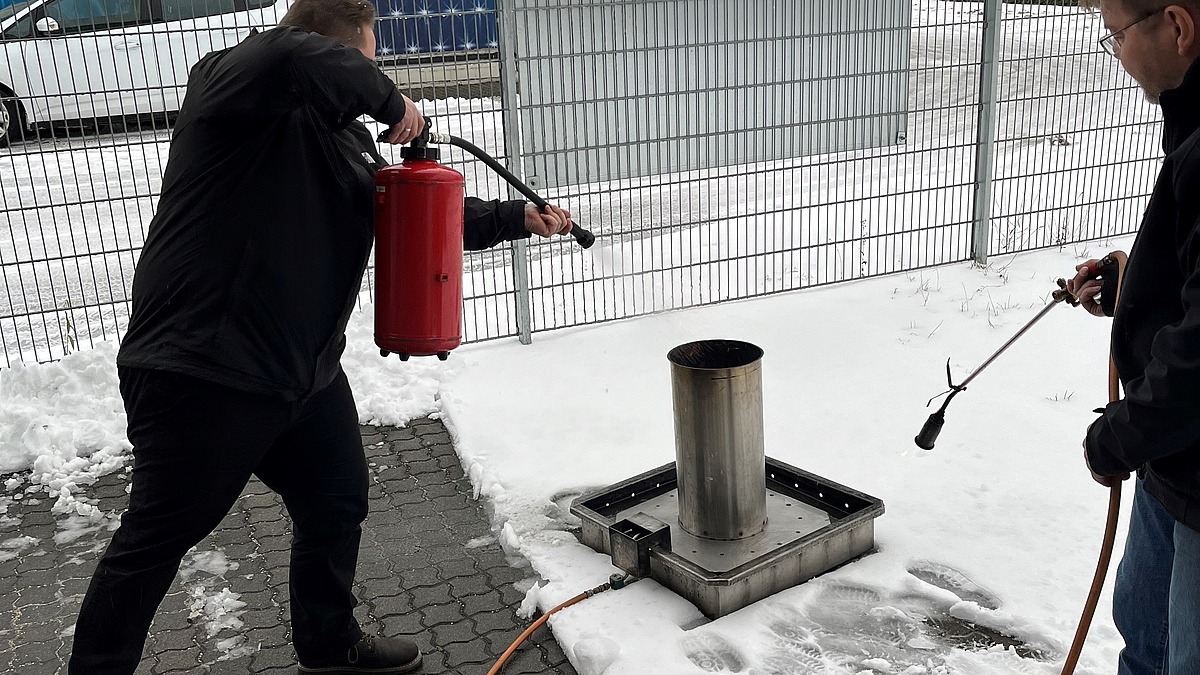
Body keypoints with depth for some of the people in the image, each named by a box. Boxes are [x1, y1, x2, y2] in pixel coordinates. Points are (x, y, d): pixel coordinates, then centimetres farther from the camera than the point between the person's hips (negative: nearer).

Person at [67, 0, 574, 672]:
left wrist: (518, 217, 19)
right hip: (204, 369, -9)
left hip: (306, 369, 9)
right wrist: (391, 100, -18)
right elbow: (299, 59, -33)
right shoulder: (228, 82, -9)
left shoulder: (346, 141, 15)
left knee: (338, 506, 20)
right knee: (156, 540, 1)